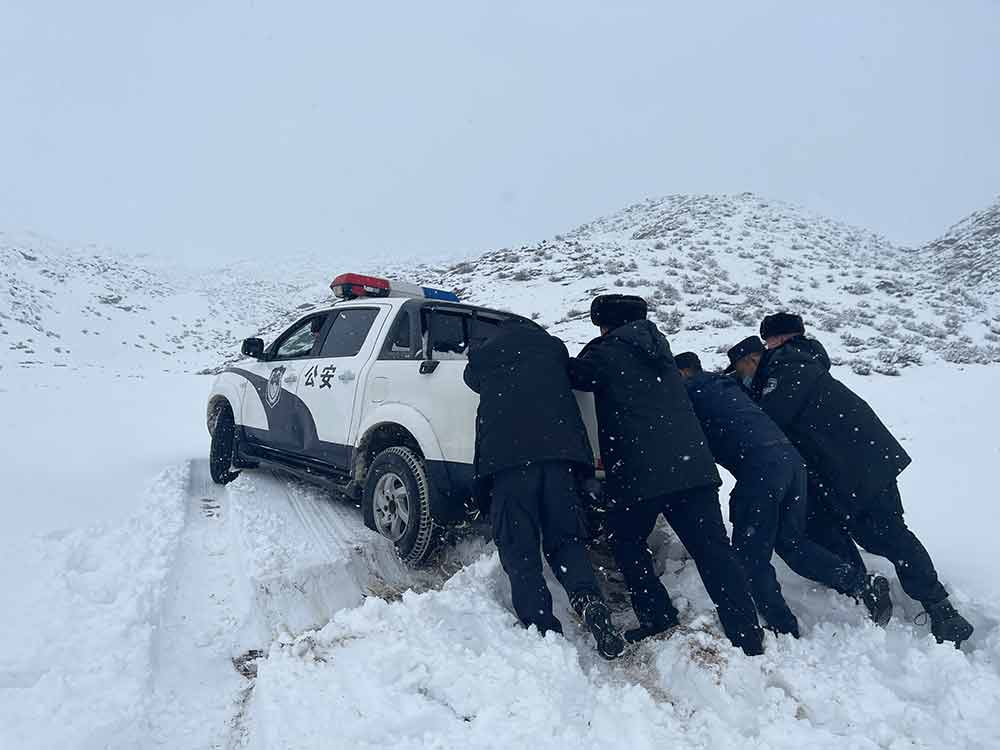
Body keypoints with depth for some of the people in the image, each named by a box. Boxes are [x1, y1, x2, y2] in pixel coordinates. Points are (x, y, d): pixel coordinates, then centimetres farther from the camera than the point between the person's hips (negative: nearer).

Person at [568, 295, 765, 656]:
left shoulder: (608, 351, 1)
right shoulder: (658, 349, 23)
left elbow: (573, 374, 10)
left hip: (640, 470, -6)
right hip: (693, 463, 6)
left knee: (625, 541, 16)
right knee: (714, 549, 5)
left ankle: (658, 619, 13)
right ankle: (749, 641, 6)